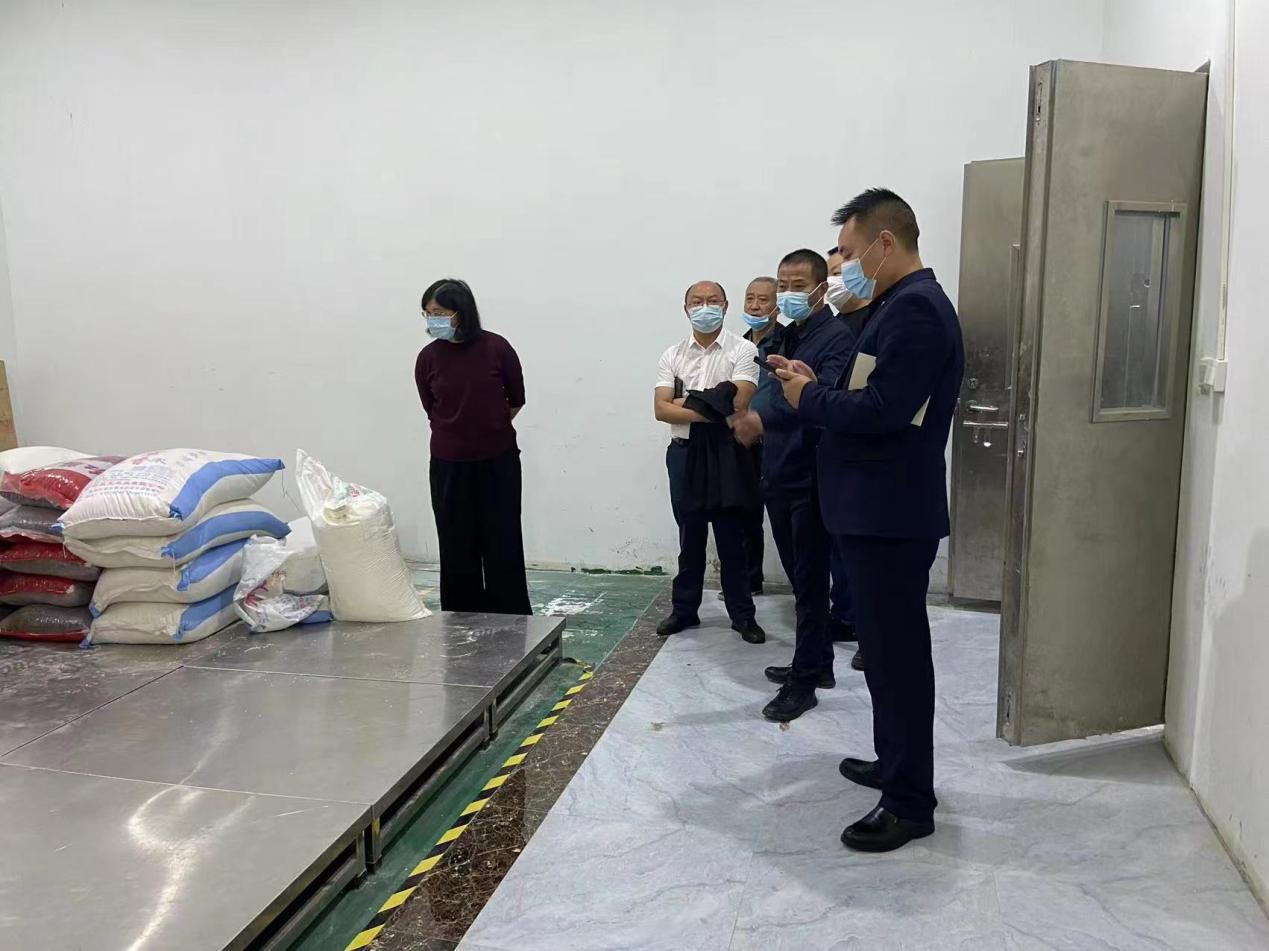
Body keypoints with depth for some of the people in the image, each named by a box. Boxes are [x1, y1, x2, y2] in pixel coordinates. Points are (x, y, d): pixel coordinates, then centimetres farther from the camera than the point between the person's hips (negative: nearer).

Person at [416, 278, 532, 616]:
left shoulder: (496, 348, -8)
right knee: (457, 550, 7)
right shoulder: (428, 358, -3)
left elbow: (516, 400, 4)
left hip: (498, 463, -1)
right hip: (450, 466, 2)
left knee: (503, 549, 4)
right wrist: (464, 432, 9)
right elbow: (432, 411, 8)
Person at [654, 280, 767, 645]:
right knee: (690, 537, 12)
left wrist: (686, 400, -10)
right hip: (685, 454, 3)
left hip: (726, 453, -3)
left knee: (732, 539, 5)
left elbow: (737, 403, -16)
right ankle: (685, 609, 22)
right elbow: (661, 410, -4)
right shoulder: (672, 356, 6)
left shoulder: (743, 350, -4)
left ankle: (743, 614, 15)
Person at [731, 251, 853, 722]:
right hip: (779, 475, 8)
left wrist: (764, 417, -38)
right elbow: (768, 392, 10)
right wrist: (749, 417, -10)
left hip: (813, 479, -8)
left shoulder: (837, 337, -12)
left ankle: (804, 679, 12)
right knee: (800, 577, 17)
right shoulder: (782, 338, 15)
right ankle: (817, 662, 31)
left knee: (810, 581, 2)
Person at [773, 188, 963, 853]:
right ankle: (895, 762, 35)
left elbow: (883, 410, -25)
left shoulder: (915, 308, -17)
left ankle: (910, 802, 10)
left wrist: (811, 398, -11)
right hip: (876, 510, 11)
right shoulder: (900, 305, 16)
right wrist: (817, 385, 3)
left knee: (897, 652, -2)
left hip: (892, 516, -11)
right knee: (888, 646, 19)